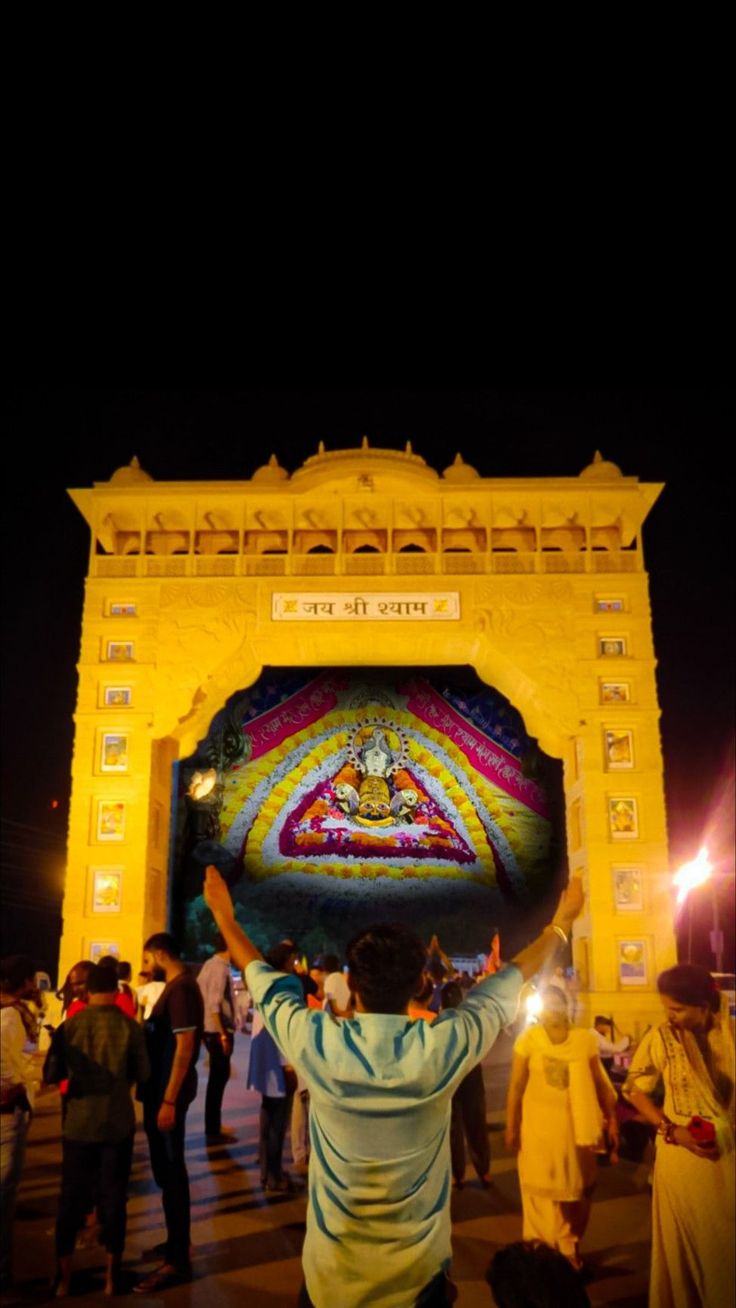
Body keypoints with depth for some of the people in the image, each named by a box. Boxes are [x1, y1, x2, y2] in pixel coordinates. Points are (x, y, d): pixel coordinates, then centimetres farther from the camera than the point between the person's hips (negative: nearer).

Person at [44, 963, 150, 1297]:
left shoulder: (69, 1025, -10)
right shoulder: (129, 1026, -13)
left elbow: (51, 1075, -3)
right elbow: (143, 1074, -5)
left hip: (78, 1123, 1)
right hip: (117, 1124, -1)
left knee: (71, 1199, 16)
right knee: (113, 1198, 12)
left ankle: (64, 1278, 25)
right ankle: (111, 1278, 21)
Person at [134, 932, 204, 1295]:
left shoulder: (181, 988, -19)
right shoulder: (177, 986, 11)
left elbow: (185, 1047, -24)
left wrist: (169, 1101, -24)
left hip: (169, 1093, -10)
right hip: (163, 1089, 10)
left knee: (170, 1173, 0)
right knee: (168, 1170, 19)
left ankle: (177, 1261, 11)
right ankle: (176, 1243, 33)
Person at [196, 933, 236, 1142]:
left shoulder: (210, 965, 9)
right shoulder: (220, 968, -18)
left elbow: (201, 995, 13)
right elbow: (214, 1005, -23)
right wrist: (223, 1035, -21)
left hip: (212, 1029, 9)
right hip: (218, 1030, -9)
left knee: (219, 1076, 18)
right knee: (218, 1078, 2)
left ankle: (214, 1127, 28)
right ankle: (212, 1131, 11)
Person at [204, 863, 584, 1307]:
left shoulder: (315, 1043, -21)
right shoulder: (444, 1046, -23)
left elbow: (262, 975, -3)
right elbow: (512, 977, -6)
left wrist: (224, 914, 13)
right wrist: (563, 922, 9)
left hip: (332, 1272, 1)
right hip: (420, 1270, 0)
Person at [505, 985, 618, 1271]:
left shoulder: (585, 1039, -2)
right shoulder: (528, 1039, -8)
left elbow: (600, 1083, 2)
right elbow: (516, 1086, -6)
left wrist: (611, 1119, -1)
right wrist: (511, 1126, -7)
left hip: (577, 1125, 2)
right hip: (539, 1125, -2)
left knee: (578, 1188, 13)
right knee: (543, 1189, 3)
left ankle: (570, 1248, 33)